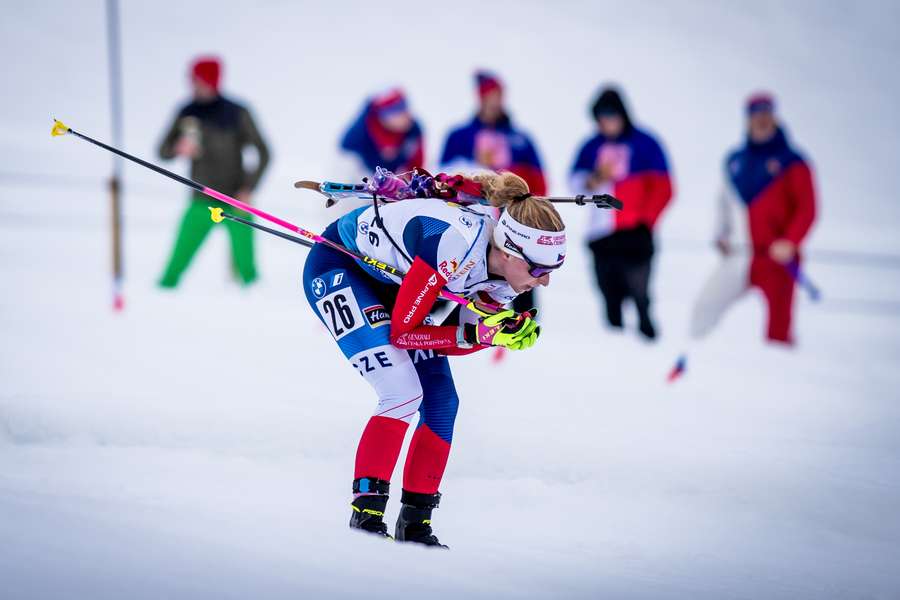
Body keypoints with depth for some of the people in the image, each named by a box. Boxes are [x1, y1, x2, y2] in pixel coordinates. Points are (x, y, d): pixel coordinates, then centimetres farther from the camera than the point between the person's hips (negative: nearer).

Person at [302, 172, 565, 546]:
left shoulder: (508, 267, -16)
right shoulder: (455, 247, -38)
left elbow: (461, 341, -5)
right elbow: (402, 331, -28)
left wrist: (505, 332, -25)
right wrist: (478, 334, -37)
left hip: (389, 281, 8)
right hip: (337, 268, -8)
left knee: (442, 403, -1)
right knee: (404, 393, -21)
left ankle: (415, 523, 9)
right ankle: (366, 512, -14)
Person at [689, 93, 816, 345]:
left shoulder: (791, 163, -3)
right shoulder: (735, 162, 12)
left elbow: (807, 208, -9)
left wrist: (790, 242, -23)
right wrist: (721, 234, 9)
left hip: (777, 259, -5)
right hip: (740, 256, 5)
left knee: (778, 332, -6)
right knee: (706, 307, -1)